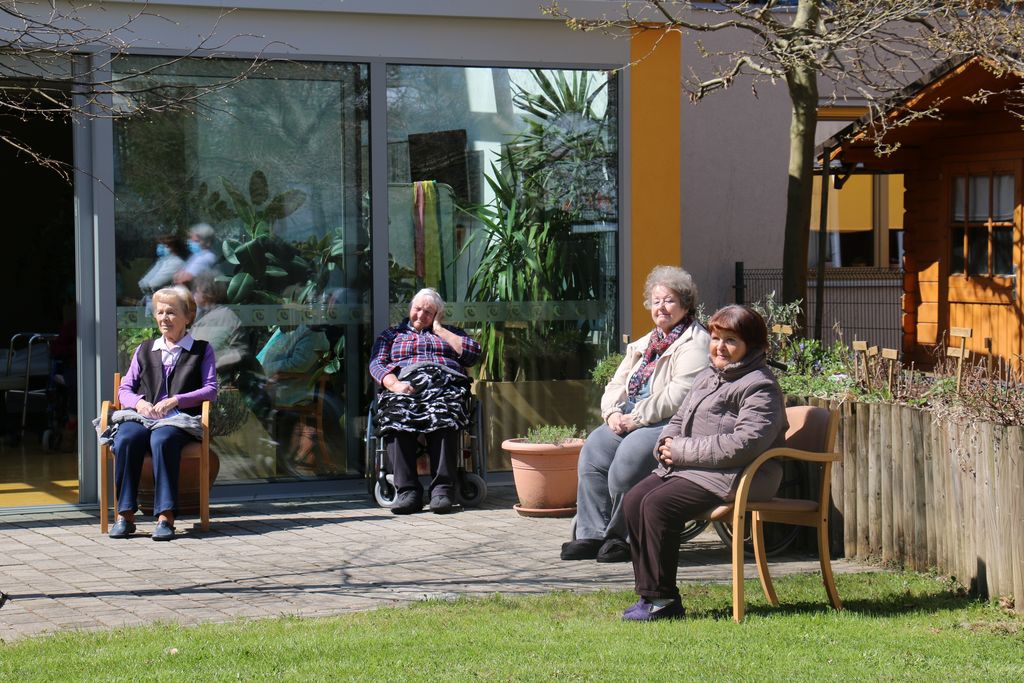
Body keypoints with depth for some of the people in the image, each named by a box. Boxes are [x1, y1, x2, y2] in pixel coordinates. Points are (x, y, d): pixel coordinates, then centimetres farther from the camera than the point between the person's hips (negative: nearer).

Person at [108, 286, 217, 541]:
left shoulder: (202, 350, 17)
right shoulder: (145, 350, 27)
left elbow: (210, 389, 4)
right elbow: (124, 389, 20)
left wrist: (174, 400, -11)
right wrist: (139, 402, -5)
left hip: (179, 419, -3)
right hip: (142, 416, 3)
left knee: (162, 439, -39)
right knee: (125, 439, -33)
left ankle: (165, 516, -40)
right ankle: (125, 514, -31)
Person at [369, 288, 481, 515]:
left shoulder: (450, 333, 31)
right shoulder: (392, 334, 31)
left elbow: (473, 353, 12)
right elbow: (377, 364, 14)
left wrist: (439, 330, 15)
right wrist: (395, 385, -8)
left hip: (444, 384, 0)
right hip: (405, 385, 0)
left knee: (444, 417, -37)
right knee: (396, 417, -36)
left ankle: (442, 488, -44)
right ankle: (407, 490, -41)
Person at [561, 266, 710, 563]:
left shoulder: (694, 344, -5)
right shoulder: (645, 343, 24)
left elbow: (679, 394, -17)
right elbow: (617, 384, 20)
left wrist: (636, 418, -19)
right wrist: (614, 412, -2)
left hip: (669, 424, -8)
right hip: (631, 420, 8)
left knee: (629, 457, -31)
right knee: (594, 449, -17)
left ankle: (620, 537, -14)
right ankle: (592, 534, -15)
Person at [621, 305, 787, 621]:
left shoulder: (760, 387, -11)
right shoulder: (708, 377, 20)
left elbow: (745, 443, -23)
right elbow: (679, 419, 28)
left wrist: (683, 451, -19)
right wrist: (667, 443, 2)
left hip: (733, 476, -9)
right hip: (687, 467, 9)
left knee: (658, 505, -26)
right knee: (634, 500, -10)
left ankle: (663, 600, -18)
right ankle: (650, 593, -5)